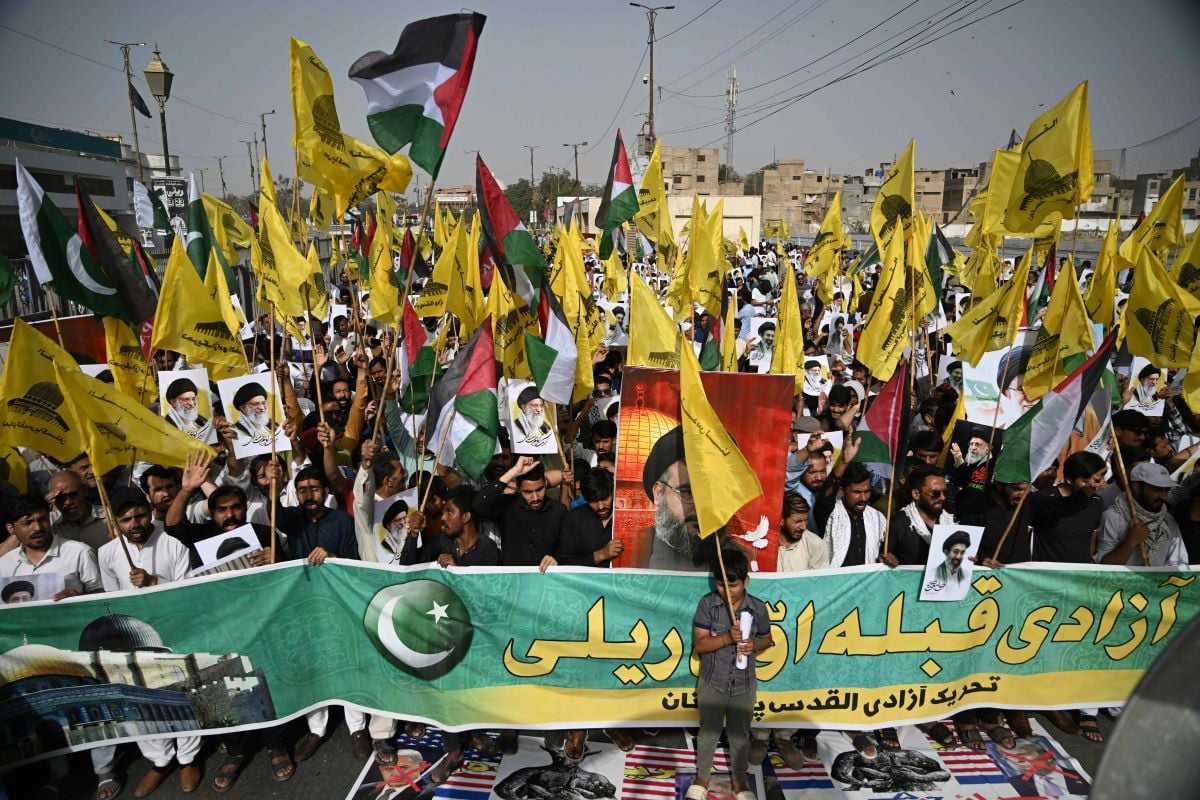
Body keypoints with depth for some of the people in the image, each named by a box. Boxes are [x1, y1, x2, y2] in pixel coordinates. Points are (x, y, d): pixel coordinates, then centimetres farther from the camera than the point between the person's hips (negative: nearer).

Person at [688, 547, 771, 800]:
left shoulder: (758, 607, -12)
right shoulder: (707, 604, -16)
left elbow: (766, 639, 4)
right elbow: (699, 644, -16)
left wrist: (753, 644, -19)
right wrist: (727, 637, -31)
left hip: (744, 684, 1)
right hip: (711, 682, -1)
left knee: (740, 735, 17)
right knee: (708, 732, 16)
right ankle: (702, 777, 39)